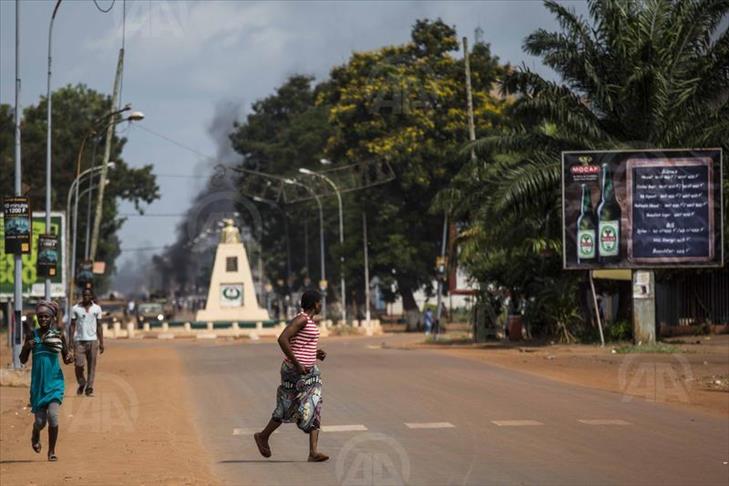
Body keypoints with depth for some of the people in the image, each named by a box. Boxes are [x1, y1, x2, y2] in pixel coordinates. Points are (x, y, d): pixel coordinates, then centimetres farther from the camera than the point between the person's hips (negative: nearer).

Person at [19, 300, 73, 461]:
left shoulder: (58, 334, 2)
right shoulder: (32, 335, 1)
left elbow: (65, 358, 10)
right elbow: (23, 360, 4)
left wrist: (69, 358, -14)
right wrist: (26, 347, -16)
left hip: (55, 381, -1)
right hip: (38, 382, 1)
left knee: (53, 415, -17)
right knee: (40, 421, 2)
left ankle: (52, 451, -1)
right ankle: (35, 436, 39)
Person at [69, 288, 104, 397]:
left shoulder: (97, 308, 8)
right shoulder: (76, 309, 4)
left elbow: (99, 326, 10)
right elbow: (72, 325, 4)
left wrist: (101, 343, 5)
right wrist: (70, 341, -5)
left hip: (92, 340, 1)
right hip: (79, 340, -1)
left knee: (92, 366, -2)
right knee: (79, 365, -7)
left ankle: (89, 388, 0)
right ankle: (81, 384, 17)